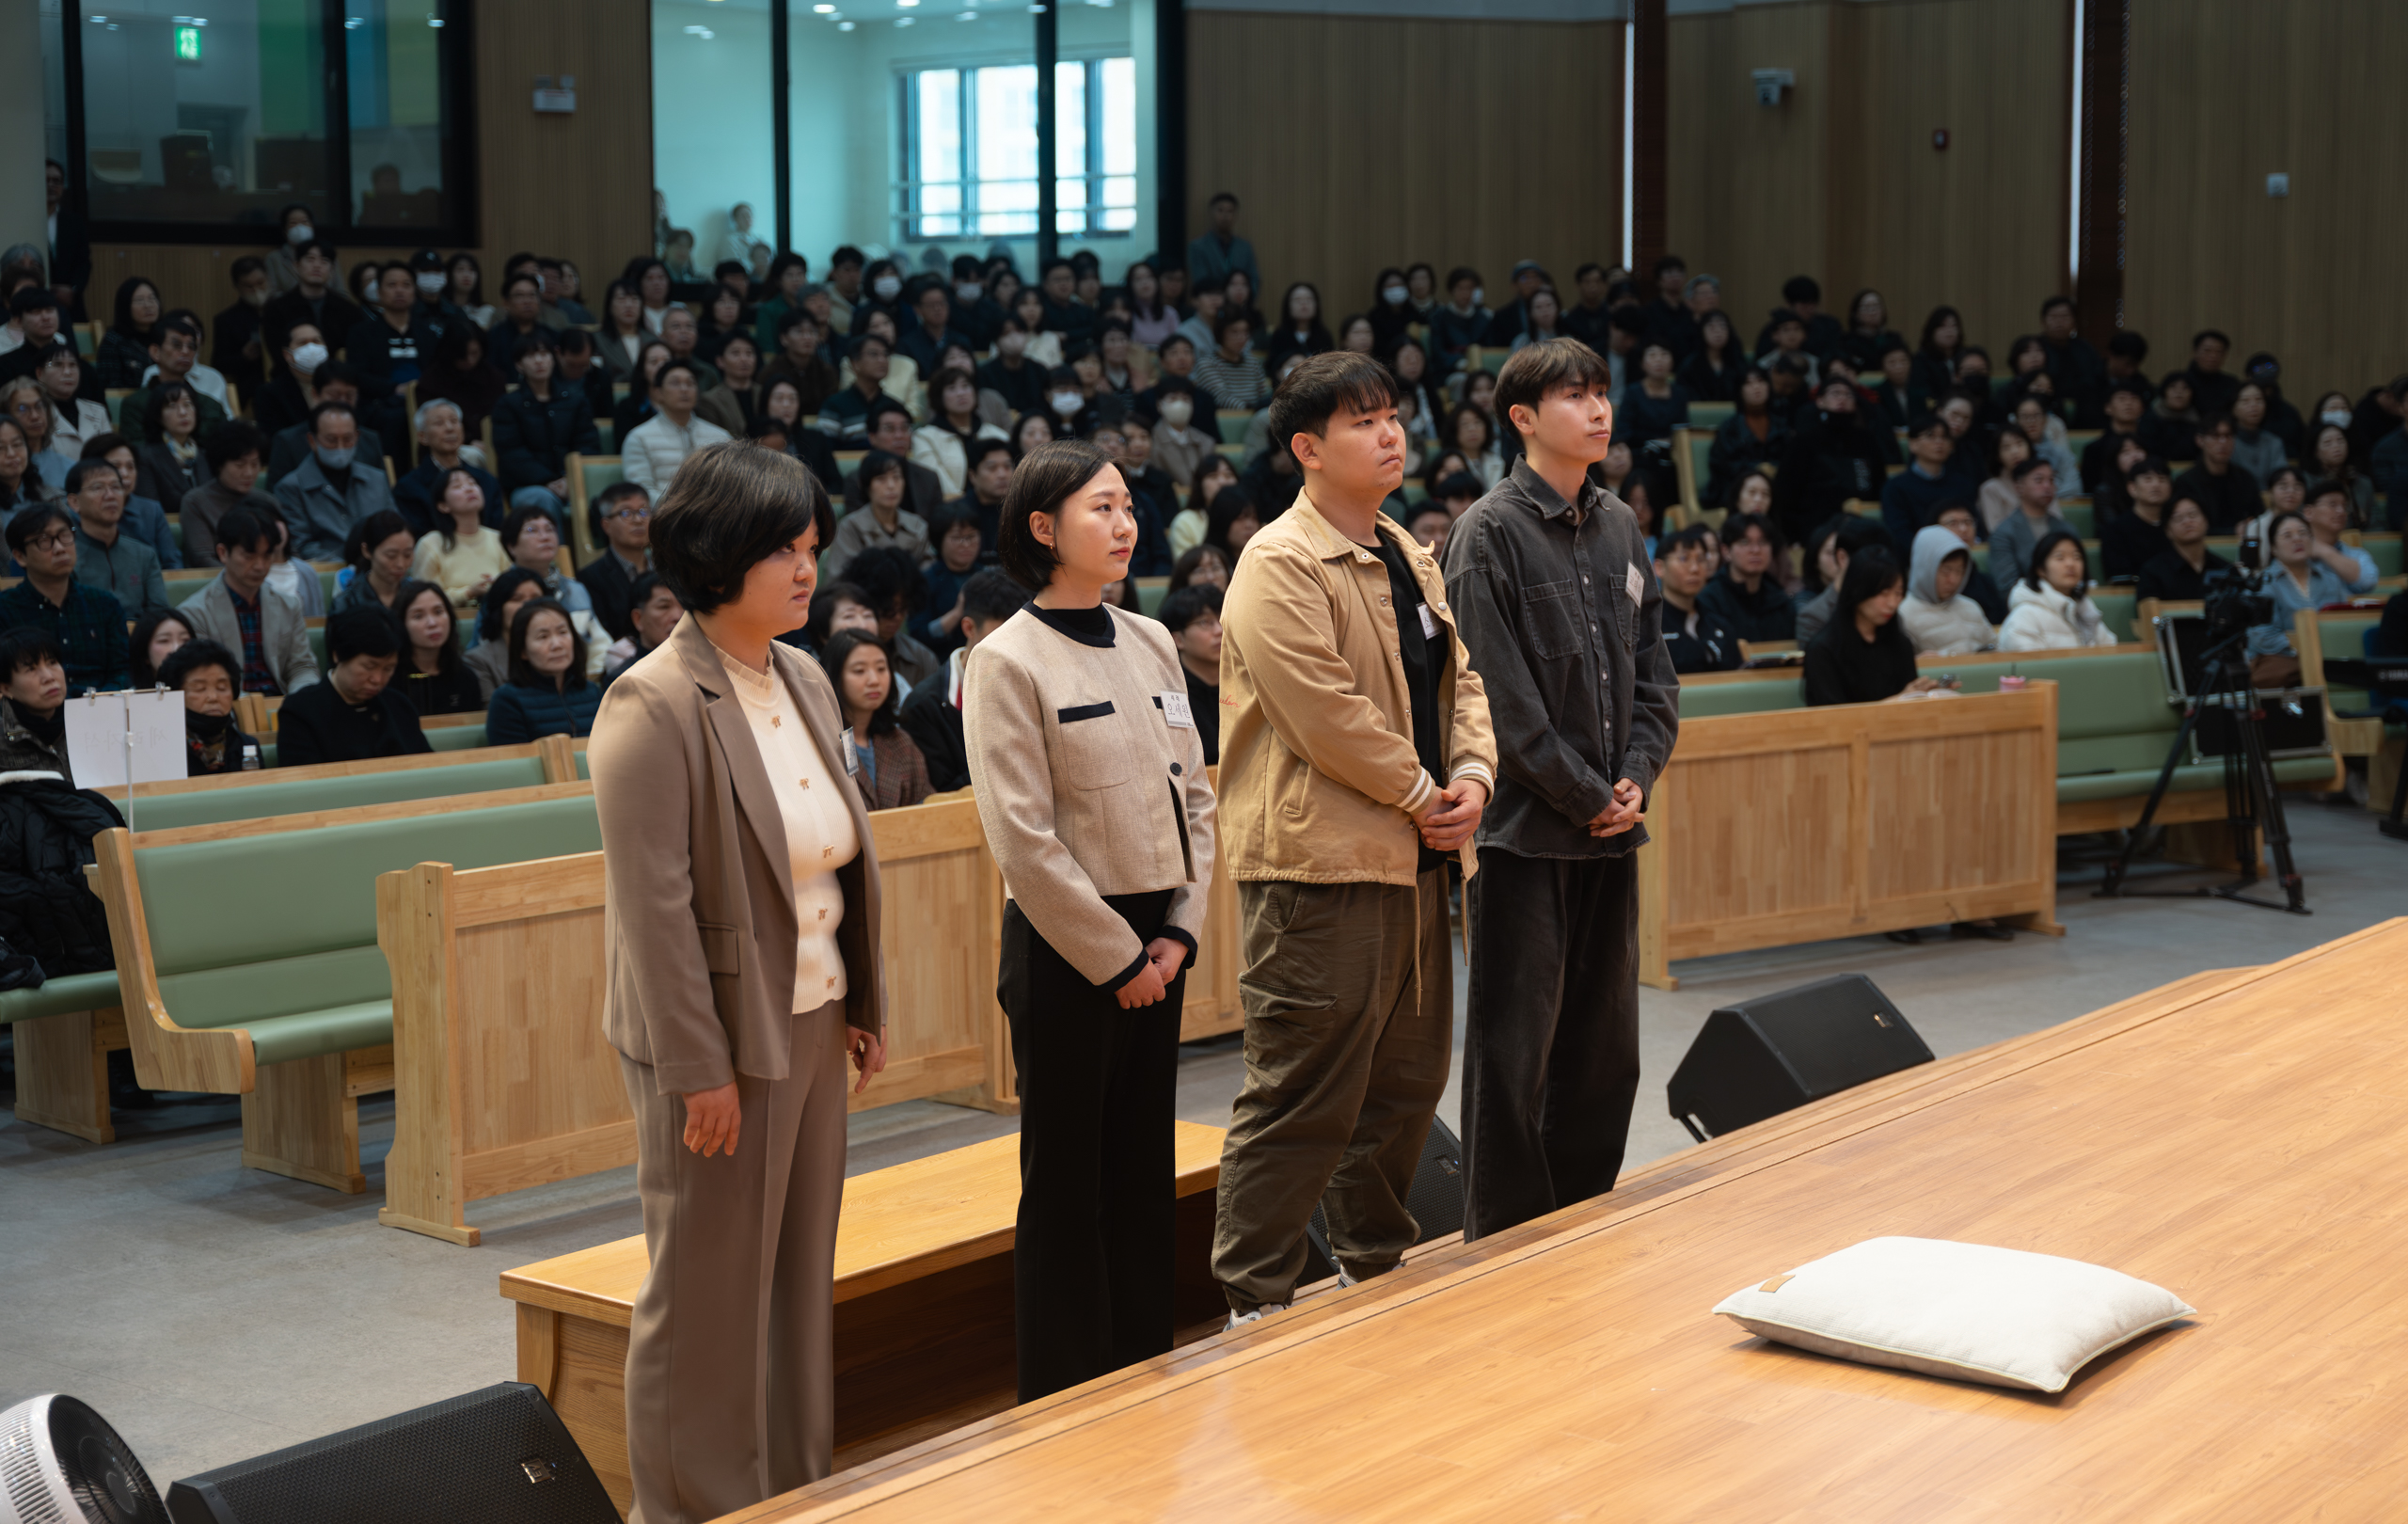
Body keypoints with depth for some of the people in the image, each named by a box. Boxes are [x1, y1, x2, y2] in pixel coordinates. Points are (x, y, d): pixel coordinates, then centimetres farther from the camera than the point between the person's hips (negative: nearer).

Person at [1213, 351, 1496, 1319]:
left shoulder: (1410, 558, 18)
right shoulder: (1280, 567, -13)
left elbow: (1459, 677, 19)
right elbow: (1326, 714, -20)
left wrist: (1473, 776, 1)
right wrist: (1420, 796, -11)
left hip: (1412, 858, 10)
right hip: (1321, 862, -9)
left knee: (1405, 1085, 18)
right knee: (1303, 1102, -6)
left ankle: (1378, 1268, 33)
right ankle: (1253, 1304, 2)